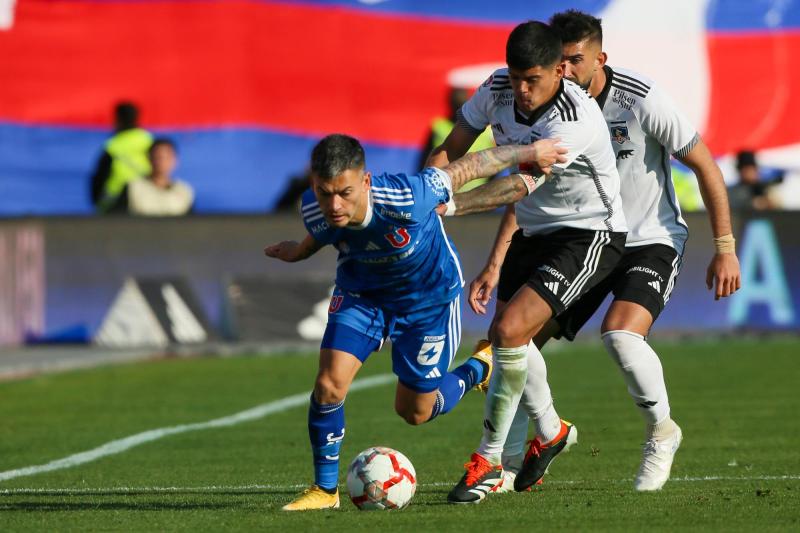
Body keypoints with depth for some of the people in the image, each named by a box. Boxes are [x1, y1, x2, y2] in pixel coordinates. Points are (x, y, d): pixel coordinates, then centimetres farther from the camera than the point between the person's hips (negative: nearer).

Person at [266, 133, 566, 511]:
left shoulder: (408, 198, -43)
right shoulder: (315, 212, -30)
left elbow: (464, 168, -25)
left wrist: (529, 153, -10)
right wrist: (301, 250, 17)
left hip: (429, 296, -2)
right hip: (361, 293, 2)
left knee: (415, 411, 9)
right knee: (329, 384, -16)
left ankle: (480, 371, 41)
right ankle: (324, 490, 5)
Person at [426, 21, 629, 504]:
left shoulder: (576, 120, -30)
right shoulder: (497, 91, -9)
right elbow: (449, 153, -1)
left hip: (589, 235, -8)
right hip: (534, 229, 8)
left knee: (509, 329, -21)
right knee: (510, 337, 14)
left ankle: (488, 461, -8)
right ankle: (552, 431, 43)